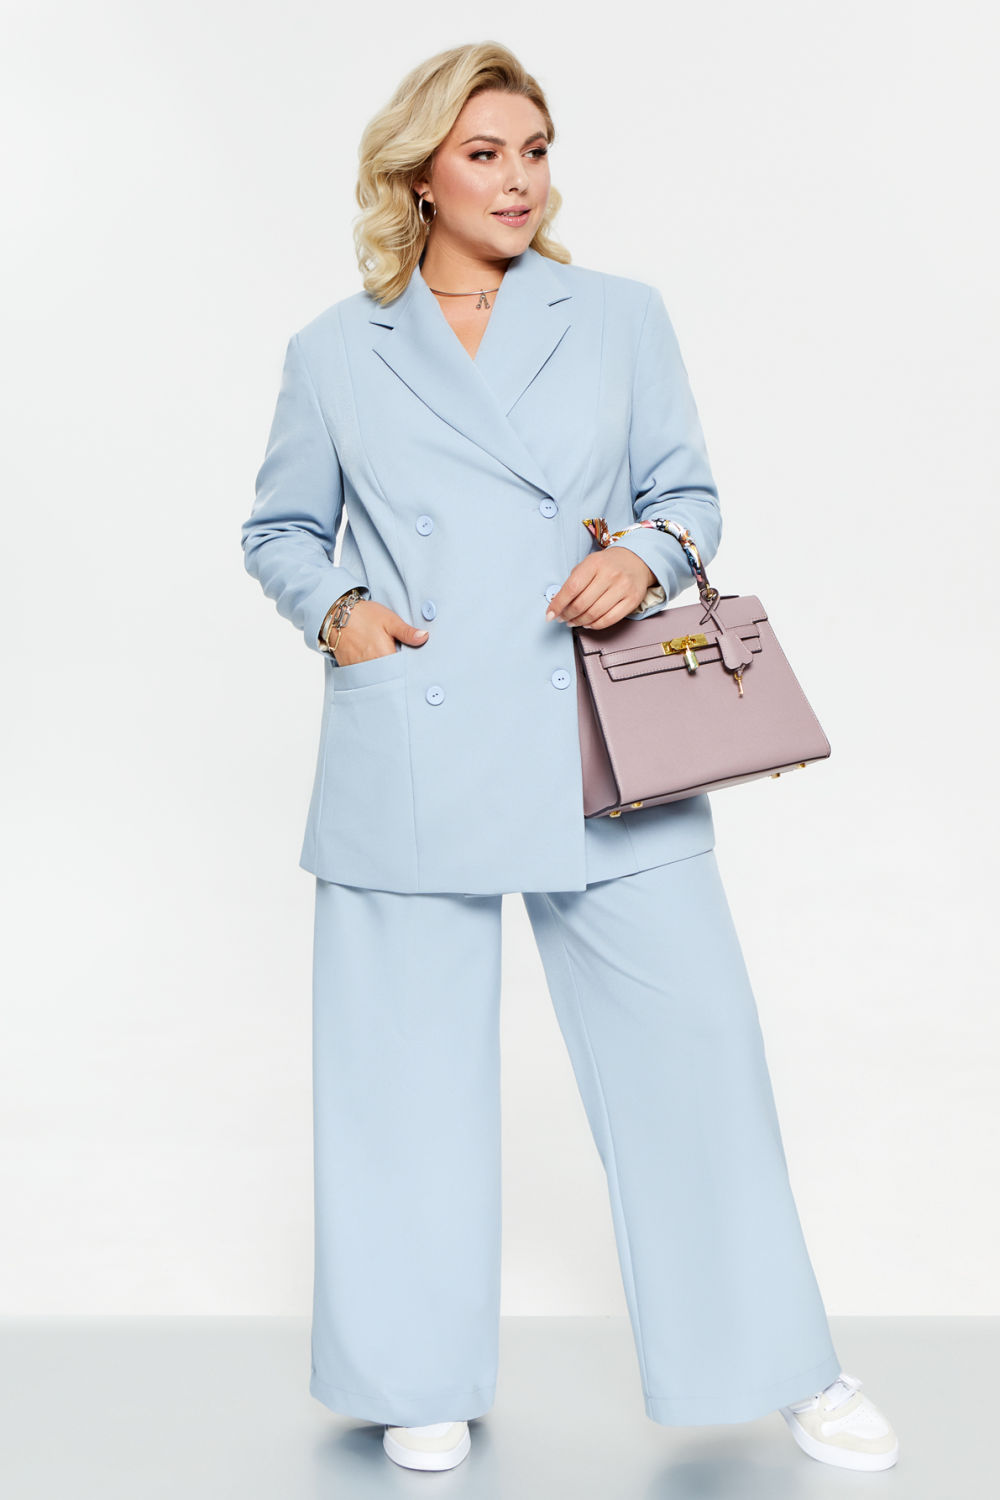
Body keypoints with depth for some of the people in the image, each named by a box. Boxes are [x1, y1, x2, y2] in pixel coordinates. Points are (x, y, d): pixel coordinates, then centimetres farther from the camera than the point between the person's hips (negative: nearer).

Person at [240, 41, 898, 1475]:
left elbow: (690, 491, 13)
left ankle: (787, 1364, 21)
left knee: (689, 1036, 0)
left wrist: (645, 557, -8)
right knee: (408, 1065, 6)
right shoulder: (334, 351, 9)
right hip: (411, 753, 0)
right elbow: (278, 530, 17)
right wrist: (335, 605, -2)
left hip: (602, 748, 0)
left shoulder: (622, 318, 9)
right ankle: (426, 1379, 27)